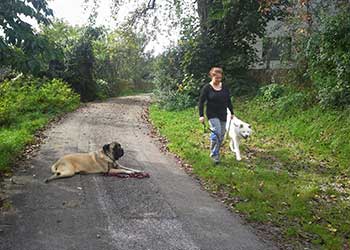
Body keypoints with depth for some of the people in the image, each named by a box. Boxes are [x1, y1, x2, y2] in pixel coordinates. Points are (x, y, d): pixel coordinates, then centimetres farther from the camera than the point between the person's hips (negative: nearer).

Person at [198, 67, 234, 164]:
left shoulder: (225, 87, 6)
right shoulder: (207, 88, -7)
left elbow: (228, 101, 16)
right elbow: (201, 102, -5)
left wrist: (232, 112, 17)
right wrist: (201, 115, -12)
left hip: (223, 115, 5)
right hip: (212, 115, -5)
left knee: (221, 135, 7)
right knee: (216, 132, -20)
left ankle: (216, 153, 23)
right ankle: (214, 154, -7)